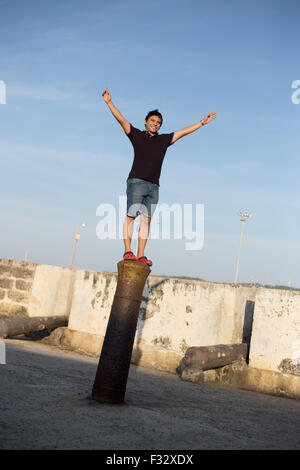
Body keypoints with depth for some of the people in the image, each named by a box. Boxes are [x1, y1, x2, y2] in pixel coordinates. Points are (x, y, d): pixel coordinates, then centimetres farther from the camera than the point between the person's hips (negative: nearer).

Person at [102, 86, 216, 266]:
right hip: (136, 182, -4)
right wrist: (109, 102, -9)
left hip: (154, 186, 4)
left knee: (146, 220, -1)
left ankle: (141, 255, -2)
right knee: (131, 216, -8)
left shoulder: (164, 140, 20)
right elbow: (121, 119, 2)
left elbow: (184, 131, 24)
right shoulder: (136, 135, 10)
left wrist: (202, 122, 25)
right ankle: (128, 251, -6)